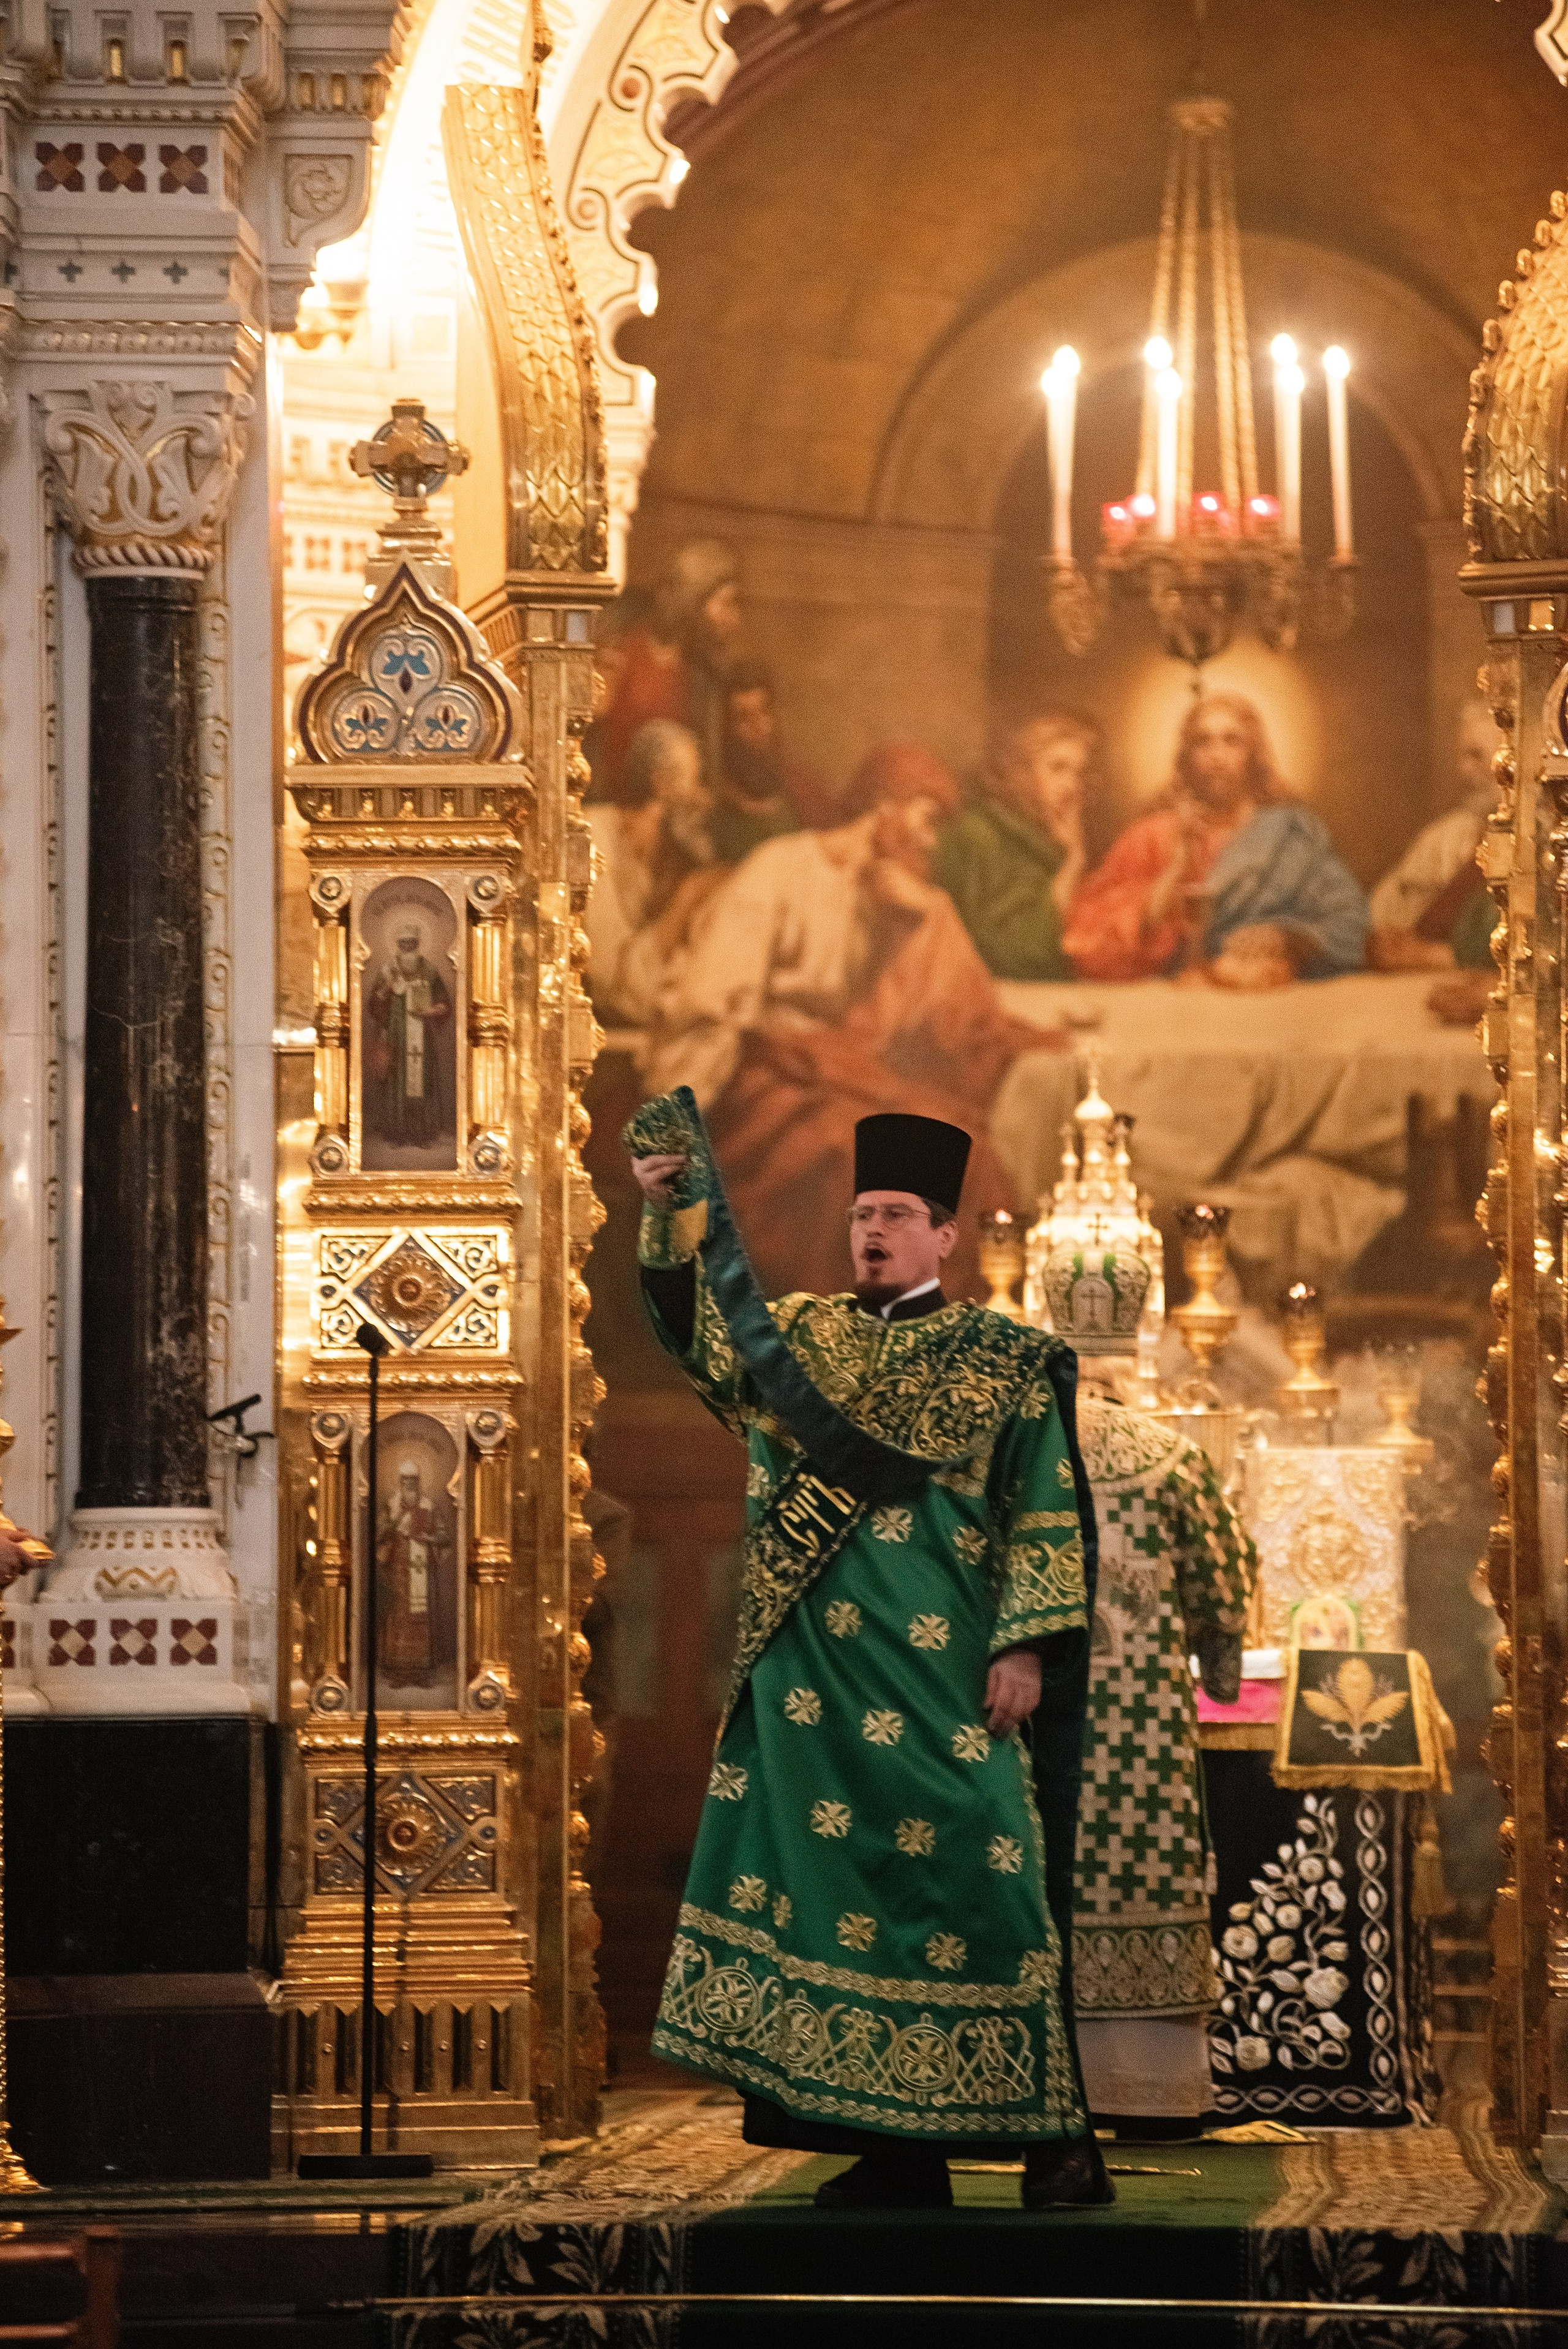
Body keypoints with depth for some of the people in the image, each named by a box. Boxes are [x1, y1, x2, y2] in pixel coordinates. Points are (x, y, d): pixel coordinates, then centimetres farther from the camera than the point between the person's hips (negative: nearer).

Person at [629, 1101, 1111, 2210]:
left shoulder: (1005, 1361, 4)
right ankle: (893, 2147, 8)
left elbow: (1044, 1516, 0)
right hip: (816, 1675, 5)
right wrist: (673, 1213, -9)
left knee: (969, 1874, -9)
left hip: (940, 1676, -4)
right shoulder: (805, 1340, 16)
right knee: (838, 1870, 3)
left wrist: (1024, 1646, -10)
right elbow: (701, 1334, 4)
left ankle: (1058, 2137, -3)